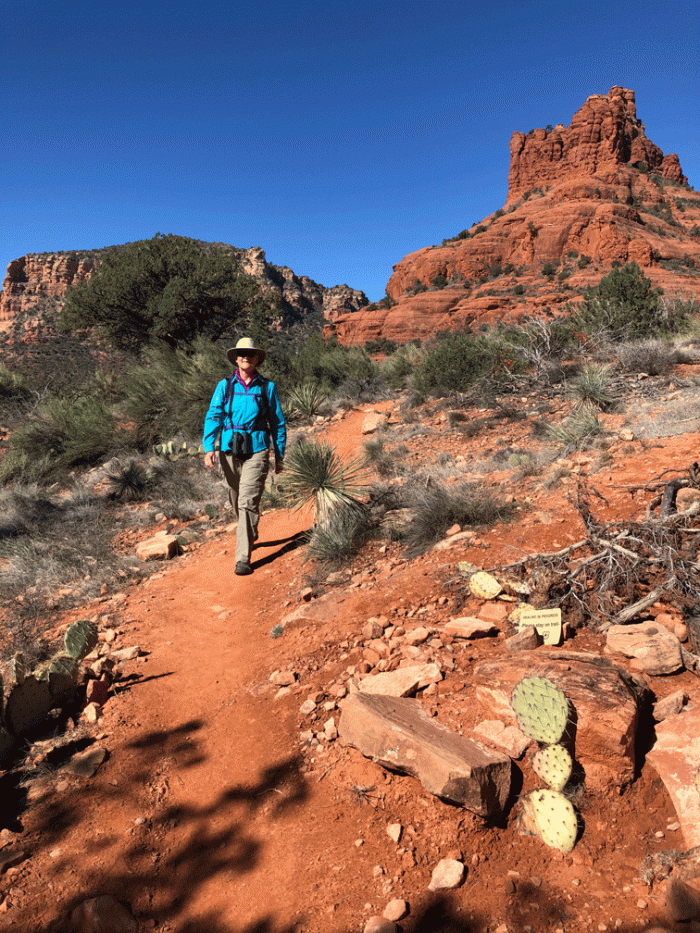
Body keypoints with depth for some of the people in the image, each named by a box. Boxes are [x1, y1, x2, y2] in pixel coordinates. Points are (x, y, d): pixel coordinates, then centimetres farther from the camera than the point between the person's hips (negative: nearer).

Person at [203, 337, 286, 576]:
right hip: (229, 450, 3)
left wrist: (280, 455, 10)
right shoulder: (225, 386, 7)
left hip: (257, 451, -2)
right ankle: (250, 535, 43)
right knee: (235, 501, 15)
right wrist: (209, 448, -13)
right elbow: (213, 417, 0)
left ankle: (243, 558, -9)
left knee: (248, 502, -12)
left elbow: (278, 423, 11)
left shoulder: (267, 387, 5)